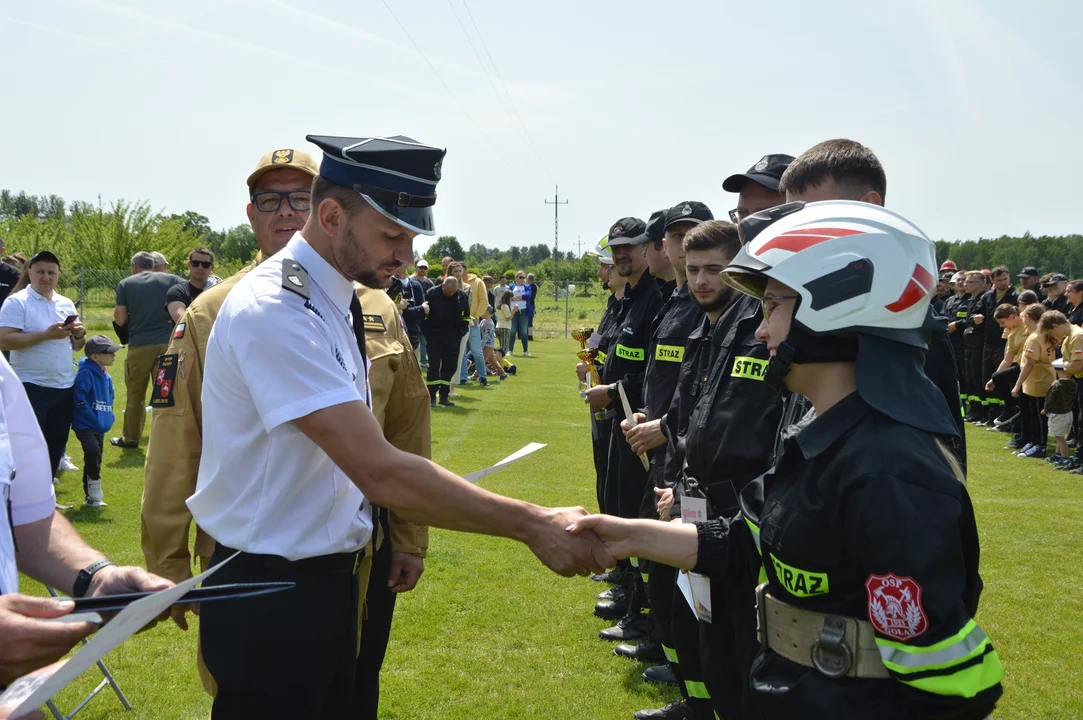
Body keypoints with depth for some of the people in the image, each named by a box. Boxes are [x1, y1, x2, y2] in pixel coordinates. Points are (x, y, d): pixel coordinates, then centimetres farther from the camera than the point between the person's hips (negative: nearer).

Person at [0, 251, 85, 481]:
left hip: (64, 387, 6)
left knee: (56, 446, 14)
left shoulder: (66, 304, 11)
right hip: (31, 388, -6)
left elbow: (75, 346, 16)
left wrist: (79, 335, -7)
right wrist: (46, 334, -23)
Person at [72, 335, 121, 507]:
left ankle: (91, 497, 23)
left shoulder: (106, 376, 11)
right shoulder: (86, 373, -16)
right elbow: (79, 399, -21)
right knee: (93, 452, -25)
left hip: (100, 427, 8)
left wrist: (108, 418, 9)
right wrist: (95, 420, -19)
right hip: (85, 425, -8)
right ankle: (94, 495, -11)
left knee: (95, 458, 13)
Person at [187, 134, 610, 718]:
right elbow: (380, 472, -29)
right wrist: (533, 526, -26)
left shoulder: (331, 301, 6)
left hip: (330, 576, 9)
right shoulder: (275, 309, -24)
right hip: (270, 591, -9)